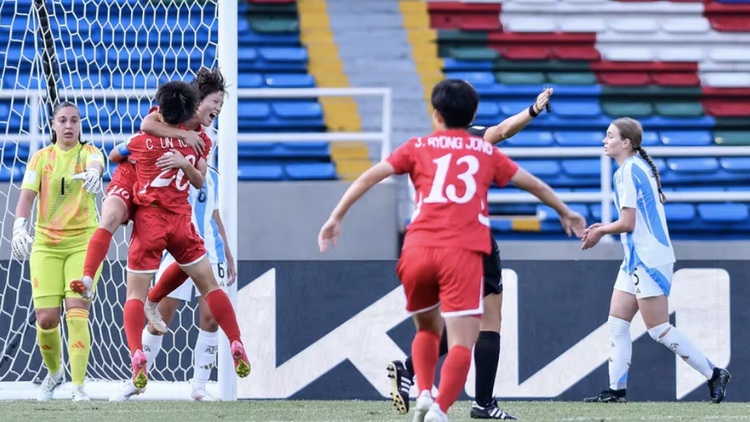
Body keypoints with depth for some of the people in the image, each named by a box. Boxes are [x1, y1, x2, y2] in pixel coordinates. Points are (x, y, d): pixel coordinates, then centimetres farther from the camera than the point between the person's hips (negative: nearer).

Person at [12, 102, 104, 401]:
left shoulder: (88, 152, 1)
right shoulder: (41, 157, 5)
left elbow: (96, 164, -24)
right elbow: (27, 194, -4)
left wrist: (92, 173, -49)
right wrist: (19, 228, -22)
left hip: (83, 242, -2)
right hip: (46, 243, 2)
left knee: (77, 314, -16)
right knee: (46, 317, -5)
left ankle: (78, 385, -11)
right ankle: (53, 372, 23)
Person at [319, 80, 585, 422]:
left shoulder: (418, 148, 17)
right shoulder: (487, 152, 19)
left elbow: (369, 177, 8)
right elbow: (533, 184, 28)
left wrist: (336, 218, 11)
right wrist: (565, 213, 44)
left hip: (417, 251, 1)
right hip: (463, 253, -1)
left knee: (427, 330, 24)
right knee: (461, 344, -6)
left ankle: (424, 394, 1)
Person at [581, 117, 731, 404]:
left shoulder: (628, 171, -15)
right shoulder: (639, 167, 14)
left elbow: (628, 223, -18)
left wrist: (600, 231, -1)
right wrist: (603, 229, 14)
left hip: (648, 259, -10)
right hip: (638, 258, 10)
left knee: (658, 329, -7)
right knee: (617, 323, 7)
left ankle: (713, 375, -1)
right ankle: (616, 390, 7)